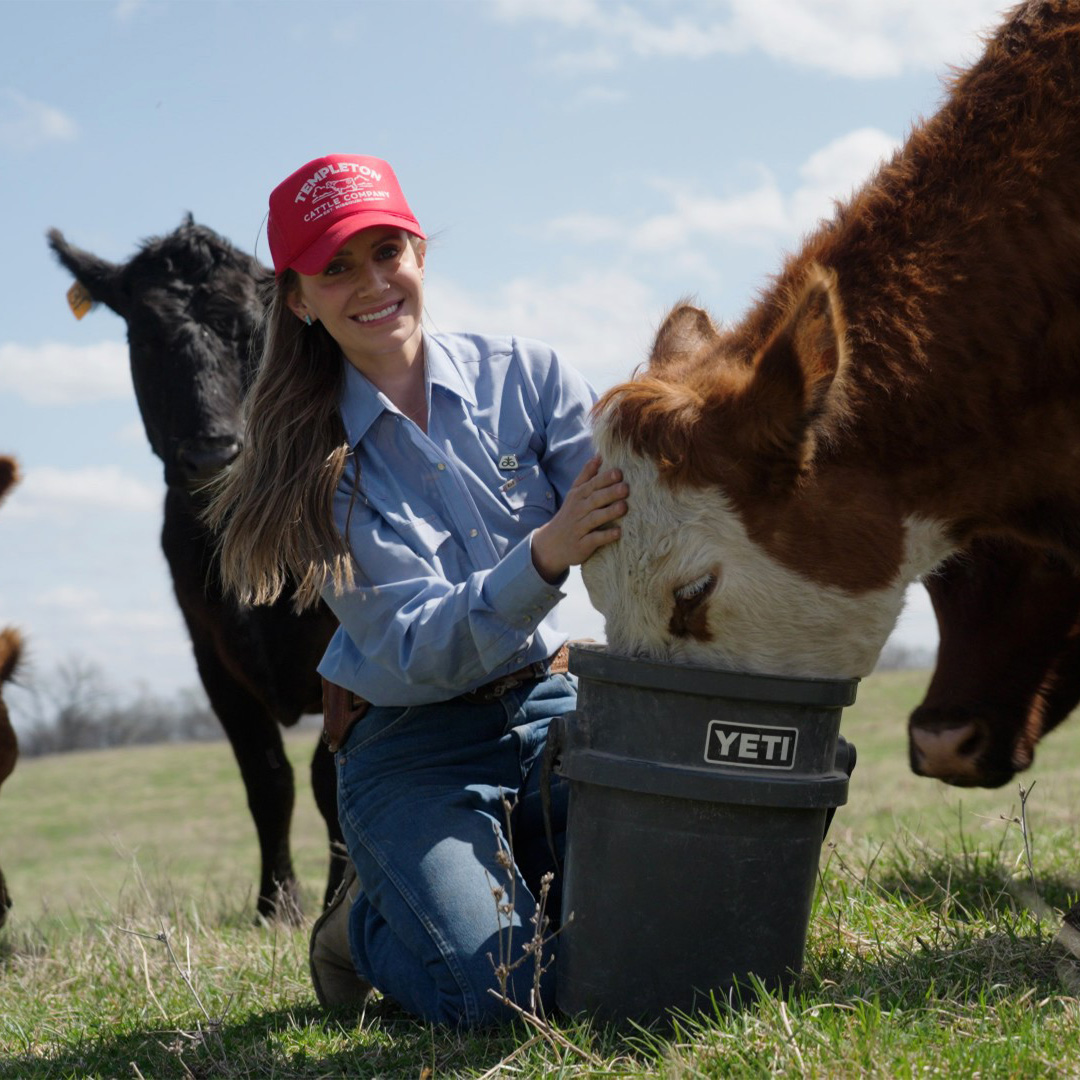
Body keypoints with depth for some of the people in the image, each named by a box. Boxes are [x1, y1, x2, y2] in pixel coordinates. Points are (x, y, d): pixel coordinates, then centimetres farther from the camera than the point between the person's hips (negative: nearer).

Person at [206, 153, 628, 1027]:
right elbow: (414, 651, -16)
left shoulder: (522, 376, -1)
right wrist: (546, 555, -34)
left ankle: (517, 878, 12)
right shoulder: (308, 461, -6)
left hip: (552, 711, 2)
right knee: (500, 988, -23)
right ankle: (367, 921, 12)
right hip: (413, 753, -2)